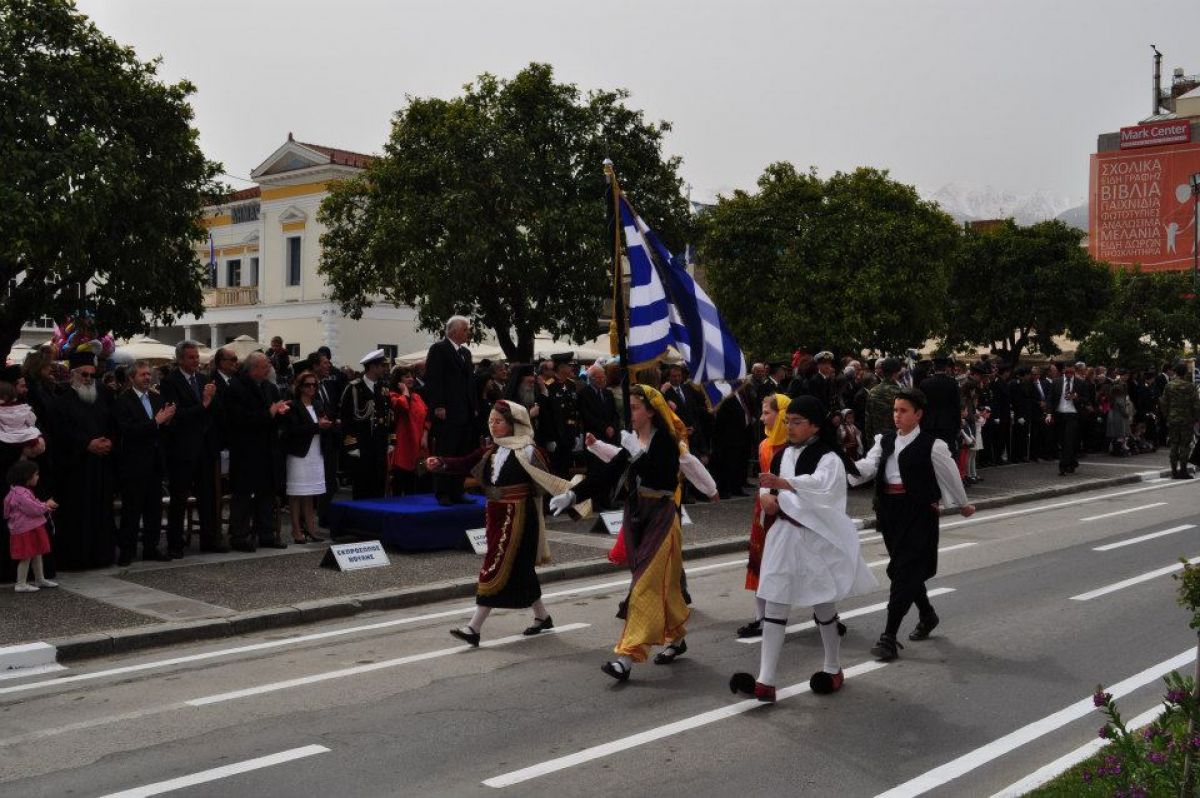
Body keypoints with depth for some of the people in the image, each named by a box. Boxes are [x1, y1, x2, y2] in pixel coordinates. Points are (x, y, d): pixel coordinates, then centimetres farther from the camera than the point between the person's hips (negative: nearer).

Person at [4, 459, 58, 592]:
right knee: (26, 557, -3)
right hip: (25, 531, -10)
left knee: (37, 554, 17)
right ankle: (21, 584, 4)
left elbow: (34, 506, 22)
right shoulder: (21, 494, -23)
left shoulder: (24, 491, 11)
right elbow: (34, 509, -23)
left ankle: (40, 579, 27)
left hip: (32, 528, 10)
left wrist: (45, 507, 8)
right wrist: (46, 505, -7)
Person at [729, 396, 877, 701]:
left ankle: (833, 669, 33)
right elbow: (768, 487, 13)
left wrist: (781, 484, -28)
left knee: (824, 606, 11)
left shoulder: (829, 459, -12)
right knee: (774, 606, 0)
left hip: (818, 540, -6)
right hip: (784, 537, 6)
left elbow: (820, 487, -30)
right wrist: (768, 496, -10)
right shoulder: (784, 454, 8)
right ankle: (765, 681, 0)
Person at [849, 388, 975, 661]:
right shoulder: (885, 441, 8)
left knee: (903, 571, -9)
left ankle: (889, 637, -8)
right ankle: (927, 615, 42)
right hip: (890, 509, 6)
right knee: (906, 569, 17)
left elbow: (950, 475, 5)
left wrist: (964, 504, 18)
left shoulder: (932, 445, -7)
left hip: (918, 511, -6)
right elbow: (867, 467, -5)